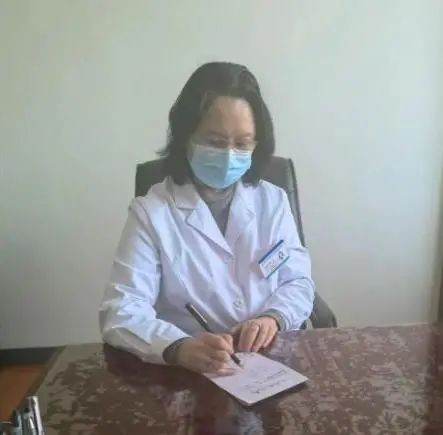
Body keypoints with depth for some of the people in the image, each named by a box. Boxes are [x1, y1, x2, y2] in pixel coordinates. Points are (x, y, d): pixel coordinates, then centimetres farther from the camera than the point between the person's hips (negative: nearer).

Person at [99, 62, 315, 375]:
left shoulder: (273, 201, 3)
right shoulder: (151, 212, -9)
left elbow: (299, 282, 7)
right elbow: (120, 313, -15)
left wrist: (273, 317, -14)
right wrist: (179, 348, -33)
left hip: (276, 363, 2)